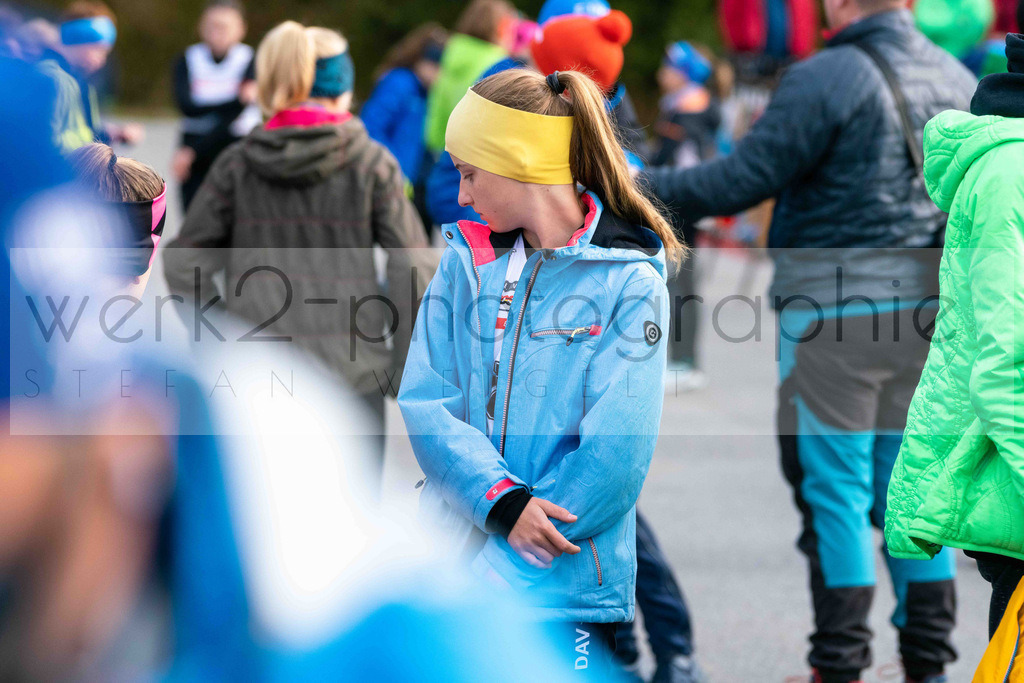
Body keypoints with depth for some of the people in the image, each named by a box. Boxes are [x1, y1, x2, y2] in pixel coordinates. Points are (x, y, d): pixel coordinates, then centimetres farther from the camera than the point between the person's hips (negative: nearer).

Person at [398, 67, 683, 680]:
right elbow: (425, 402, 0)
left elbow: (616, 455, -12)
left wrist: (490, 567, -16)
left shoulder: (630, 282, -5)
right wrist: (503, 501, -17)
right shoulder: (467, 261, 9)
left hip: (567, 585, -4)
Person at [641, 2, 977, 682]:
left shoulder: (825, 79, -13)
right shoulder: (959, 79, 9)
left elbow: (743, 180, -14)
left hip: (834, 311, -6)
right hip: (923, 317, 6)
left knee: (833, 491, 1)